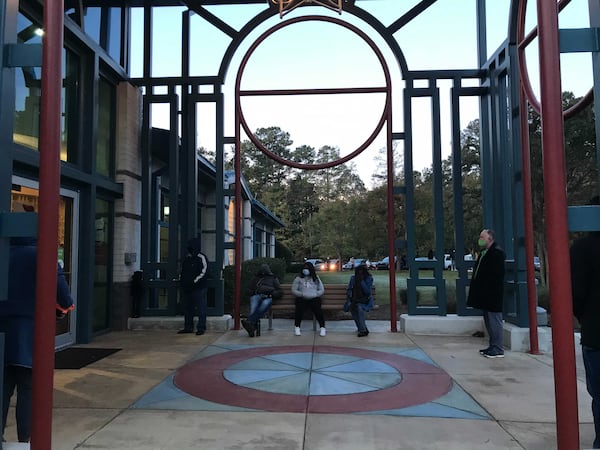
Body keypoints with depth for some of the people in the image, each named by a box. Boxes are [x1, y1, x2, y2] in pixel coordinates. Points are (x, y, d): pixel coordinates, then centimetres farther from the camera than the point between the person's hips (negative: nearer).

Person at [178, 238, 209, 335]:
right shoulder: (187, 258, 16)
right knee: (187, 308, 13)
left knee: (201, 309, -3)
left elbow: (203, 272, -14)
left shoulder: (201, 258, -7)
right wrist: (181, 279, 10)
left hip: (198, 288, -8)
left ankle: (201, 328, 2)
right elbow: (182, 270, 25)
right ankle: (188, 327, 22)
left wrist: (194, 281, -17)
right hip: (186, 287, 8)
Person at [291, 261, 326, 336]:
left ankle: (322, 328, -26)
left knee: (317, 308, -30)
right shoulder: (298, 279, 16)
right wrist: (302, 294, -9)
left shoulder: (316, 278, 19)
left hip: (314, 298, 0)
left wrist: (315, 294, -5)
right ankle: (297, 327, -27)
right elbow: (293, 290, 7)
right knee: (299, 307, -32)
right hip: (302, 298, 0)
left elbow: (322, 290, 14)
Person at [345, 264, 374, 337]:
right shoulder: (353, 278, 5)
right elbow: (348, 290, 8)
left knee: (359, 307, -34)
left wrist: (362, 281, -19)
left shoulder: (369, 279, -4)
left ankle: (363, 330, -26)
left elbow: (368, 292, -15)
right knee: (351, 307, -28)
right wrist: (350, 298, -10)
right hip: (354, 300, 3)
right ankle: (364, 329, -18)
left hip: (365, 300, -3)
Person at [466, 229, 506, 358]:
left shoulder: (497, 253, -14)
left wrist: (490, 293, -21)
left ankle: (498, 349, 3)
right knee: (489, 322, 15)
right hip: (485, 296, 10)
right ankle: (493, 346, 24)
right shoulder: (483, 253, 17)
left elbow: (496, 275, -20)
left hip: (492, 295, -10)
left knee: (494, 321, -4)